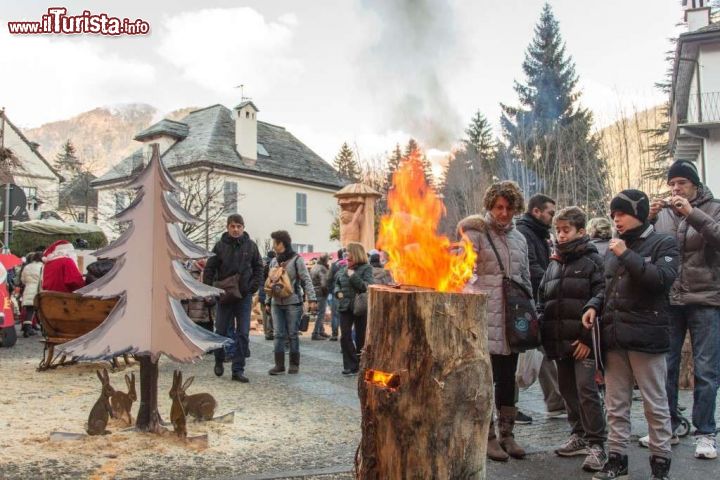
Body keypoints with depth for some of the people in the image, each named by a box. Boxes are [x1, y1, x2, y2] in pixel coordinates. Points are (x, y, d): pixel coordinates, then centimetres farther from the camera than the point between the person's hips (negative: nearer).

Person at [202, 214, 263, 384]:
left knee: (243, 334, 0)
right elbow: (209, 269, 0)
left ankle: (238, 370, 9)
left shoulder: (251, 246, 0)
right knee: (221, 331, 9)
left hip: (244, 296, 0)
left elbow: (258, 268, 8)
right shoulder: (220, 246, -3)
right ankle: (219, 361, 34)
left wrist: (253, 286, -3)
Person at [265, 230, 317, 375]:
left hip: (293, 303, -5)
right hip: (276, 304, 5)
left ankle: (294, 364, 13)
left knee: (293, 335, 2)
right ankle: (279, 364, 8)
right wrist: (268, 301, 16)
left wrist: (312, 298, -18)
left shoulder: (297, 260, -5)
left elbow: (306, 280, -9)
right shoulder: (274, 261, 12)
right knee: (279, 335, 3)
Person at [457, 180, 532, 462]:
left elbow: (526, 280, 20)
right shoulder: (475, 233, -4)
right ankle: (489, 437, 13)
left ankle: (507, 434, 25)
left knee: (507, 378, 13)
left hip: (512, 319, 6)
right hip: (485, 318, -6)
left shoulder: (519, 238, 15)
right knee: (485, 378, 1)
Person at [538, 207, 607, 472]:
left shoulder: (592, 260, -4)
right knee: (568, 390, 14)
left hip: (583, 342, -6)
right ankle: (579, 435, 28)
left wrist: (588, 338, -15)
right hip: (559, 341, 7)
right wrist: (544, 334, 8)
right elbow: (542, 300, 19)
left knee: (586, 390, -6)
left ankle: (596, 444, 4)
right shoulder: (554, 263, 15)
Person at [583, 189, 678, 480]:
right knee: (615, 404, 11)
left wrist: (628, 255, -17)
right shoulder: (613, 250, 16)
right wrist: (594, 306, 6)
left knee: (655, 404, 5)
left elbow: (663, 279, -18)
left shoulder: (663, 244, -1)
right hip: (614, 336, 6)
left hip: (646, 336, -5)